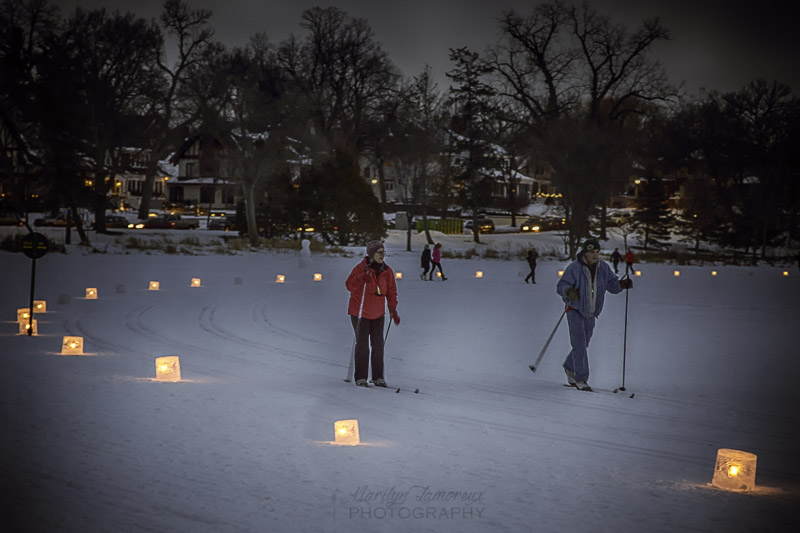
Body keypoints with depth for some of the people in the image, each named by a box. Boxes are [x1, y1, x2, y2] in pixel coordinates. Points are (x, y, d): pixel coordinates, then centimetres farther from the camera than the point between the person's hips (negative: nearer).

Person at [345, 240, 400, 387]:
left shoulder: (387, 271, 1)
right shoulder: (361, 268, -13)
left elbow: (391, 291, 8)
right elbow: (349, 285, -23)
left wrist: (393, 309, -2)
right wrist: (362, 277, -41)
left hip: (378, 314, 4)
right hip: (360, 313, -4)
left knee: (378, 345, 5)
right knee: (362, 345, -5)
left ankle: (378, 377, 14)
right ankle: (361, 378, 3)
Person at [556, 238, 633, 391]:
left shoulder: (603, 267, 0)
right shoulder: (574, 267, -16)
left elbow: (612, 285, 4)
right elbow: (561, 286, -17)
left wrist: (621, 284, -16)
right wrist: (569, 291, -39)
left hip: (590, 313, 6)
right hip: (575, 310, -6)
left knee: (583, 344, 16)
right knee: (579, 344, -13)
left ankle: (569, 367, 41)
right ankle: (581, 379, -7)